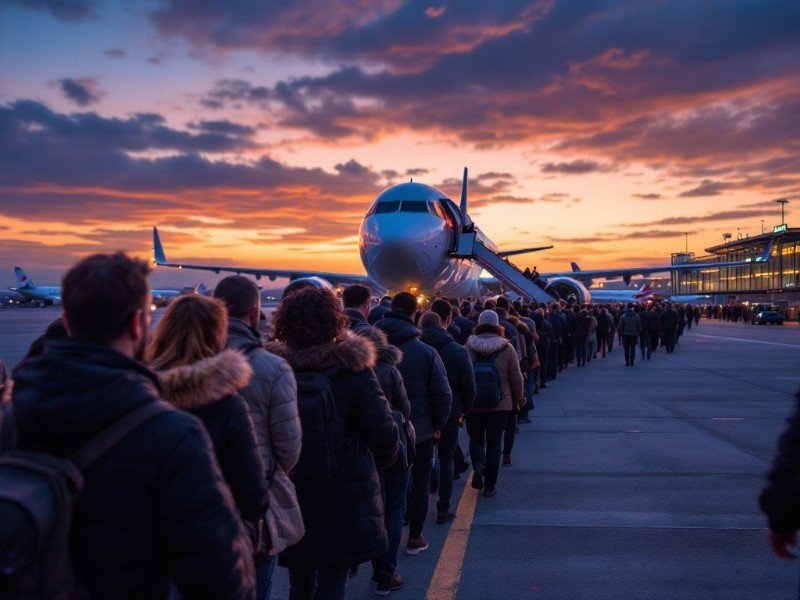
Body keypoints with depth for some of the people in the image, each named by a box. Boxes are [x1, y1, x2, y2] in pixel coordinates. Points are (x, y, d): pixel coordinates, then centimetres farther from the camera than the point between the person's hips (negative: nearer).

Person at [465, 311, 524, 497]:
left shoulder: (468, 347, -5)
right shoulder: (507, 348, -6)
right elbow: (516, 378, -3)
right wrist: (520, 399, 13)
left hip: (473, 404, 1)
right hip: (500, 405, 0)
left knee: (476, 438, 20)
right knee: (494, 443, 10)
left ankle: (478, 465, -7)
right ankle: (490, 486, 13)